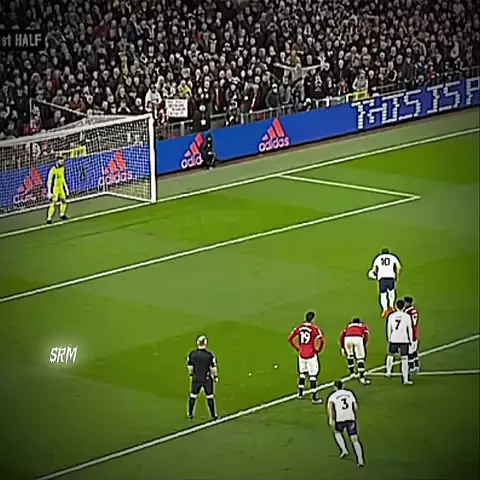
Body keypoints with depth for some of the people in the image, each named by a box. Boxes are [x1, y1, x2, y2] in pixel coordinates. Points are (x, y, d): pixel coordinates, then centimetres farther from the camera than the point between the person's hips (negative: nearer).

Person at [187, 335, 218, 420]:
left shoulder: (192, 354, -8)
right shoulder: (209, 355, -17)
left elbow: (189, 366, 3)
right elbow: (214, 367, -10)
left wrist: (191, 375, 20)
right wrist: (216, 376, 5)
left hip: (196, 378, 2)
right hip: (207, 378, -2)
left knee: (193, 396, 17)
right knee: (210, 397, 7)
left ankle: (190, 414, 24)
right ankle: (213, 415, 12)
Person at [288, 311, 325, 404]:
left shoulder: (300, 327, 2)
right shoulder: (314, 328, -12)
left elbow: (290, 338, 8)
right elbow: (322, 340, -20)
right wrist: (318, 350, -5)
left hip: (302, 354, 5)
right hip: (311, 355, -5)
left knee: (302, 373, 22)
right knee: (313, 375, 0)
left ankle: (301, 393, 31)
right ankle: (314, 397, 0)